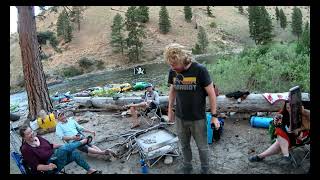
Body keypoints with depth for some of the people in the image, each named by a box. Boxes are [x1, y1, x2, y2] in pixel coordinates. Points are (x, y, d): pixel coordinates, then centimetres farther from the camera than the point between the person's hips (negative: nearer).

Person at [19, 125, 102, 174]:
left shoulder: (37, 137, 4)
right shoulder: (25, 149, -16)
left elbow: (50, 145, 17)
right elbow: (36, 166, -16)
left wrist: (62, 146, 7)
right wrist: (47, 167, -33)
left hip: (55, 156, 8)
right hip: (50, 166, -8)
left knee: (74, 153, -13)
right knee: (64, 148, -28)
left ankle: (90, 170, -1)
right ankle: (83, 141, -1)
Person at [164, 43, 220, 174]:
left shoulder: (200, 70, -18)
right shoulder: (173, 71, -5)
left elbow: (211, 93, -12)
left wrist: (214, 116, -10)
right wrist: (170, 110, 14)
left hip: (198, 118, -3)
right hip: (180, 117, 4)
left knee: (202, 147, 13)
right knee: (184, 145, 19)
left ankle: (205, 169, 36)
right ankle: (187, 166, 43)